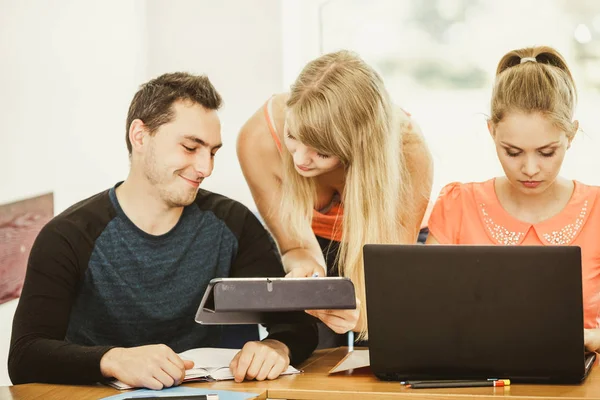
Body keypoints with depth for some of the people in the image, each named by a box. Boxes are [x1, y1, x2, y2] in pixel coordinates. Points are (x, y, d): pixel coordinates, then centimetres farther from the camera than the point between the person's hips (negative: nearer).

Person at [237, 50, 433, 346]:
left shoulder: (408, 151, -36)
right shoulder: (258, 140, -32)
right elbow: (295, 245, -21)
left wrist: (359, 312, -52)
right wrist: (306, 268, -45)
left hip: (386, 234, 0)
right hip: (315, 241, 0)